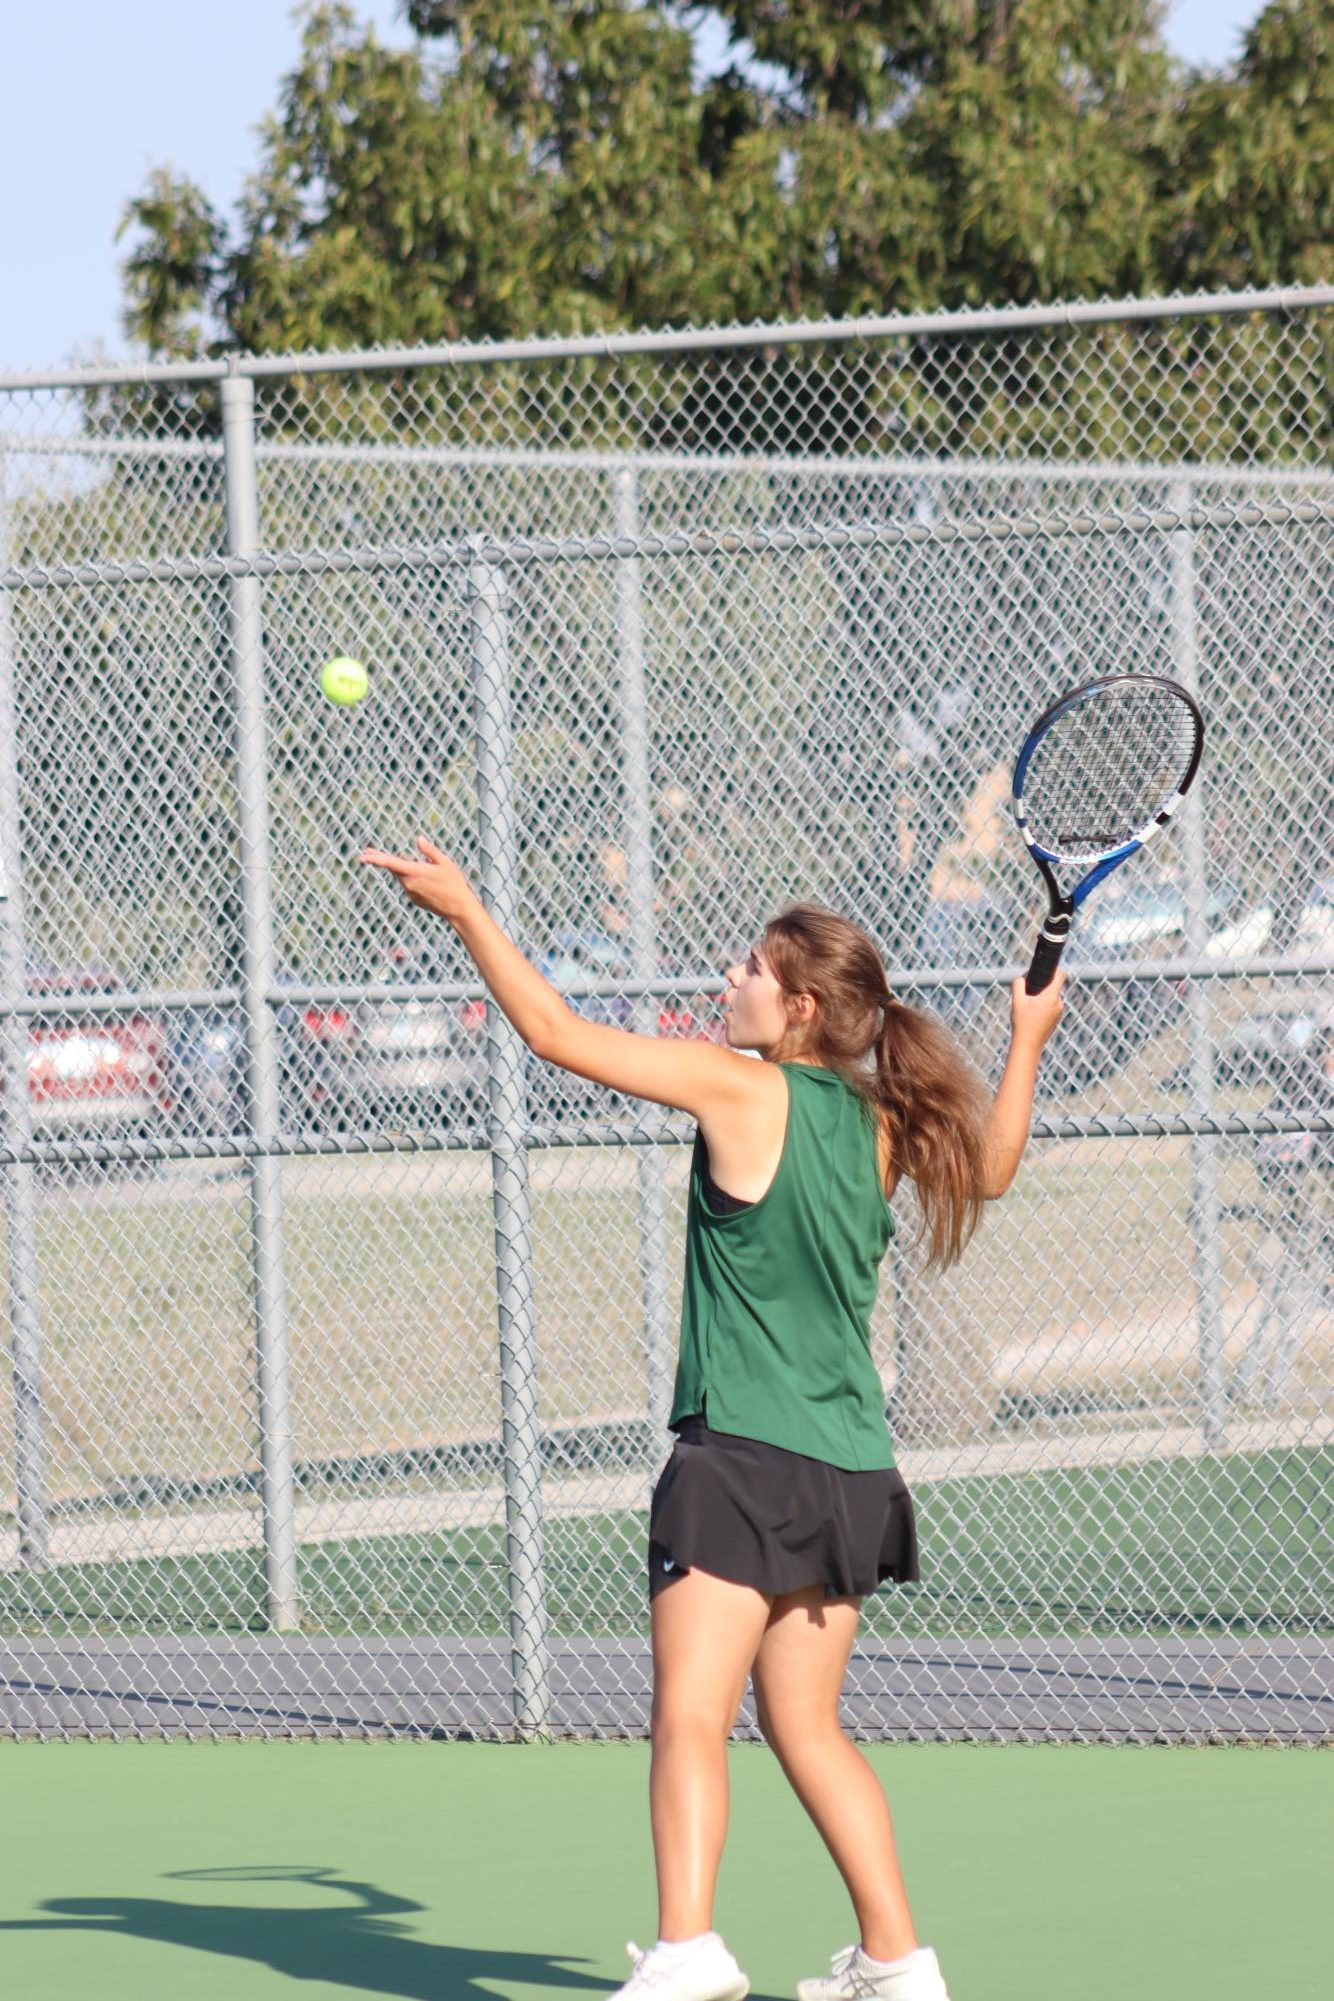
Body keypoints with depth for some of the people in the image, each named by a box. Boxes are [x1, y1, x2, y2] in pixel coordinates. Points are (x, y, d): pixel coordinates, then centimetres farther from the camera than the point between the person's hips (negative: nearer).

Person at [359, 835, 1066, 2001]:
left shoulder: (743, 1091, -10)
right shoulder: (880, 1127, 7)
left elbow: (556, 1032, -9)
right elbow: (989, 1169, 28)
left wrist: (465, 911, -2)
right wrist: (1028, 1045, 38)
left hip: (747, 1457, -7)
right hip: (851, 1468, 7)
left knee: (692, 1711, -12)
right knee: (806, 1725, 17)